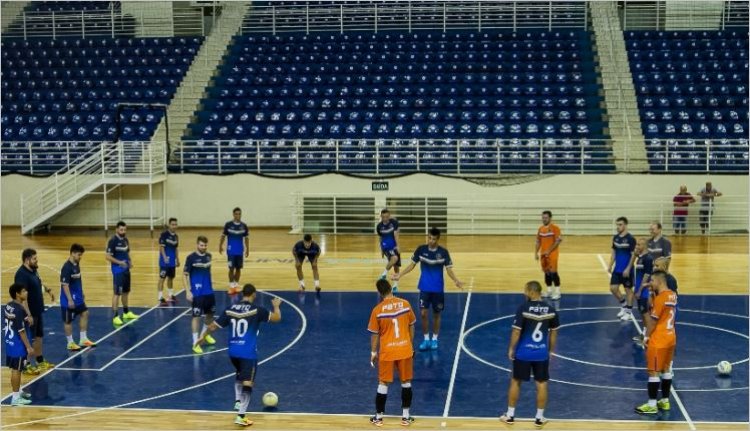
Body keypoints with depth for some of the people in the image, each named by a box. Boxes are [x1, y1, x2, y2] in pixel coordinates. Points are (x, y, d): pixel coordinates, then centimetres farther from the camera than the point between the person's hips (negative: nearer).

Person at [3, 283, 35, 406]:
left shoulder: (7, 306, 5)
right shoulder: (19, 310, -23)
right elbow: (21, 331, -23)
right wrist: (29, 347, -18)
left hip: (9, 342, 9)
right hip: (18, 344, -9)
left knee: (14, 369, 20)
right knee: (16, 369, -1)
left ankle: (18, 391, 34)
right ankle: (16, 397, 5)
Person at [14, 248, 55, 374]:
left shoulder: (33, 270, 4)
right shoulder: (22, 274, -25)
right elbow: (22, 296, -28)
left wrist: (48, 290, 28)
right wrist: (28, 315, -29)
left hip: (38, 310, 9)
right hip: (30, 313, -9)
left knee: (39, 336, 19)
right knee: (28, 339, 0)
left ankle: (40, 361, 32)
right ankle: (26, 366, 10)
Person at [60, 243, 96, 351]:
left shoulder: (77, 264, 5)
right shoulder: (67, 267, -22)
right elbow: (64, 285, -23)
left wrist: (81, 294, 21)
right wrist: (70, 300, -24)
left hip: (78, 298, 9)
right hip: (69, 299, -9)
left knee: (85, 313, 13)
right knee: (68, 321, 3)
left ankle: (83, 339, 22)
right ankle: (70, 343, 14)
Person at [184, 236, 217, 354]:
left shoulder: (208, 256, 3)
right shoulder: (191, 257, -14)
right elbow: (185, 274, -12)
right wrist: (188, 291, -17)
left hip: (209, 291, 6)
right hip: (197, 293, -6)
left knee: (210, 313, 18)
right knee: (196, 316, -5)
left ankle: (205, 334, 41)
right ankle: (195, 343, 1)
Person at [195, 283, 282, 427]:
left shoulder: (230, 309, 3)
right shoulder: (257, 310, -9)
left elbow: (213, 326, 9)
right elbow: (277, 318, -4)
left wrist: (202, 337, 26)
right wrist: (276, 306, 16)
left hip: (233, 351, 5)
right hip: (248, 353, -5)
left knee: (239, 374, 32)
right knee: (247, 383, -4)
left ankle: (238, 401, 26)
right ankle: (241, 416, -10)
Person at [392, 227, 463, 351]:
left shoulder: (443, 252, -11)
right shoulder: (421, 249, -7)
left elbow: (449, 269, -8)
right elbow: (412, 264, 1)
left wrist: (456, 280, -27)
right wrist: (400, 275, -9)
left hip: (438, 289, -1)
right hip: (424, 287, 1)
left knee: (436, 314, 9)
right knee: (423, 313, -2)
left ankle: (434, 339, 24)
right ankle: (426, 339, 13)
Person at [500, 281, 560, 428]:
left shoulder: (523, 308, -16)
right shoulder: (551, 310, -3)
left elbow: (516, 331, -13)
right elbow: (553, 333, 6)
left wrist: (511, 349, -1)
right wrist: (551, 350, 18)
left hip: (523, 352, -2)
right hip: (542, 353, 2)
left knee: (516, 382, 13)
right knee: (541, 384, 11)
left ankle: (510, 415, 20)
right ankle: (539, 418, 17)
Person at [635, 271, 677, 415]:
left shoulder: (660, 298, -21)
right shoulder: (672, 295, 6)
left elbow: (653, 320, -16)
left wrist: (647, 336, -3)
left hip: (658, 341, -9)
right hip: (670, 338, 9)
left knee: (653, 372, -2)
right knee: (666, 370, 16)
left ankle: (652, 405, 1)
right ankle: (665, 401, 23)